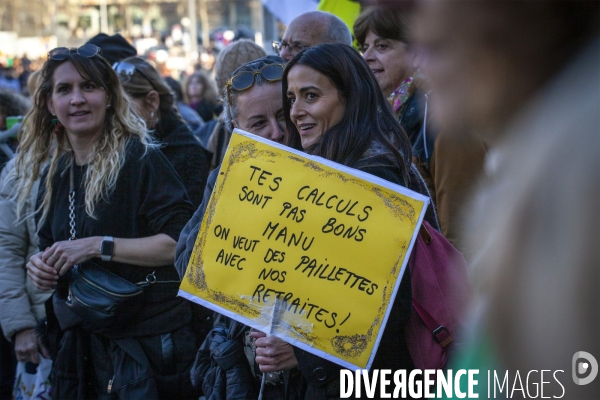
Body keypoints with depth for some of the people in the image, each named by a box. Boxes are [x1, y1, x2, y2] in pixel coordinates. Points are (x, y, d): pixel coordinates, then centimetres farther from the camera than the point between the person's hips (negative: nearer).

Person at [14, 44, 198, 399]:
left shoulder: (139, 159, -11)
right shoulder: (56, 173, 10)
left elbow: (183, 240, -20)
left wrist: (99, 246, -22)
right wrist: (41, 264, 0)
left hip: (147, 343, -7)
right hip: (80, 340, 7)